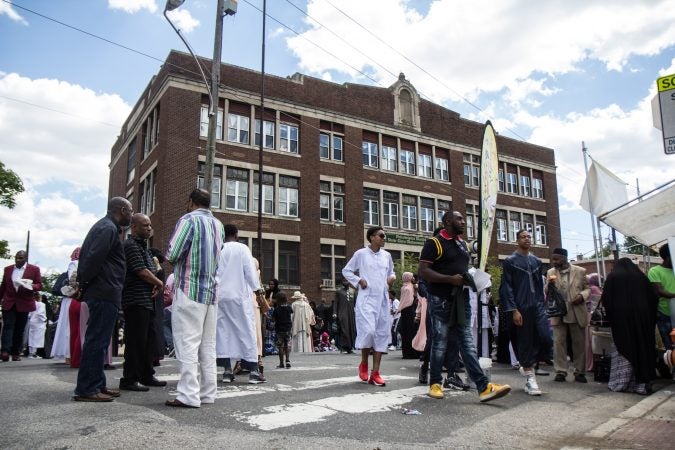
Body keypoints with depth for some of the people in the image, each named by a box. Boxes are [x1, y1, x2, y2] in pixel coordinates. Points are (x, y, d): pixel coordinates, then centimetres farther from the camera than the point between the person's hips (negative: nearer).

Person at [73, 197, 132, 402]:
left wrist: (82, 282, 16)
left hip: (102, 292, 11)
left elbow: (87, 255, 21)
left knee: (97, 340, 13)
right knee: (97, 340, -7)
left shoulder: (104, 226, 21)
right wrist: (84, 283, -12)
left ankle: (97, 384, 21)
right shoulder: (109, 229, -12)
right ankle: (86, 389, -2)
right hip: (105, 292, -11)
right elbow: (94, 257, -22)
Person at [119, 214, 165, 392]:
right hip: (135, 301, -10)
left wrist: (156, 285, 0)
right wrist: (159, 283, -1)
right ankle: (129, 379, 3)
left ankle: (146, 375, 23)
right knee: (136, 341, -6)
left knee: (149, 339, 13)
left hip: (148, 300, 10)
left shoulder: (144, 246, 20)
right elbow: (141, 271, -16)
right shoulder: (130, 245, -9)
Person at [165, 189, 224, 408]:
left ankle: (189, 395, -4)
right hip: (211, 292, 6)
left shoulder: (188, 220, -7)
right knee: (208, 345, 10)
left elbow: (171, 254, -13)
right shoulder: (218, 225, 13)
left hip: (189, 291, -6)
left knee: (187, 343, -4)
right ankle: (207, 393, 14)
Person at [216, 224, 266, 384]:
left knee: (223, 330, 7)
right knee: (246, 330, 0)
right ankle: (253, 371, -1)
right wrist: (257, 288, 5)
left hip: (220, 296, 4)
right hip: (239, 295, -4)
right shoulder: (242, 248, -4)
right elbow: (250, 270, -5)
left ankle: (227, 370, 7)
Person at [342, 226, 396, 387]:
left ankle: (375, 373, 9)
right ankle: (364, 363, 12)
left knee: (382, 334, 3)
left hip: (383, 299, 5)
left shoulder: (387, 255, 11)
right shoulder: (361, 254, -1)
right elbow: (346, 271, 5)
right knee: (368, 331, -16)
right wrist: (358, 281, -8)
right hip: (366, 298, -5)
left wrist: (392, 277, 1)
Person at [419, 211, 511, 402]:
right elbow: (423, 272, -14)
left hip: (461, 299, 7)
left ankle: (483, 386, -2)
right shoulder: (434, 243, -7)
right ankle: (435, 383, 16)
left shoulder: (463, 244, 17)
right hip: (441, 300, -6)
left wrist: (470, 279, 7)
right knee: (440, 342, 1)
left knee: (467, 343, 3)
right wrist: (450, 279, -21)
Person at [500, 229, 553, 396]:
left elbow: (540, 285, 19)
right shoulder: (510, 261, -1)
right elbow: (506, 288, -6)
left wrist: (541, 304, 11)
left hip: (537, 307, 5)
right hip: (521, 308, -4)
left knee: (546, 340, -6)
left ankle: (527, 365, 18)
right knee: (525, 342, -1)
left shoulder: (537, 261, 15)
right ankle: (530, 378, 10)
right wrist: (513, 310, -12)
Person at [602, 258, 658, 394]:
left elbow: (605, 299, -4)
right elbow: (653, 297, 9)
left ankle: (620, 383, 2)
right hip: (642, 316, 2)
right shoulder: (641, 276, 10)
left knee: (624, 349, 3)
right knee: (643, 348, 8)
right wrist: (650, 316, 19)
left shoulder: (612, 276, 4)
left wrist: (611, 315, 8)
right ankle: (642, 384, 9)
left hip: (622, 316, -2)